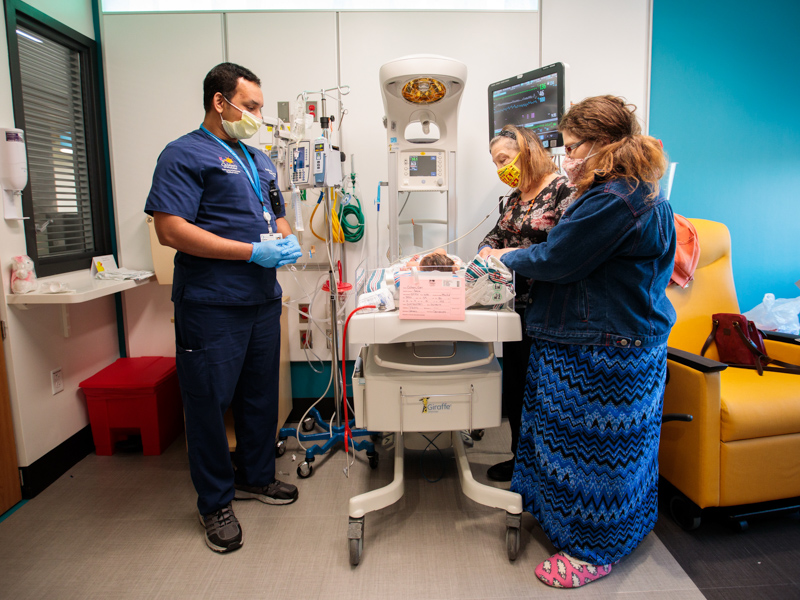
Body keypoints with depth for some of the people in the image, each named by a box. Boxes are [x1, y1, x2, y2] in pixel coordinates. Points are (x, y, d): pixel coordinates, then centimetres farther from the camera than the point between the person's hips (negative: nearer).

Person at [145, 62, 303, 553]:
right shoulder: (185, 155, -6)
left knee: (261, 394, 16)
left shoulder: (259, 160, 18)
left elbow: (278, 215, 27)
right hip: (212, 305, -7)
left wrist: (287, 242, 2)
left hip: (263, 299, 8)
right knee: (210, 401, 3)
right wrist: (252, 251, -20)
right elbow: (171, 230, -17)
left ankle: (256, 476, 35)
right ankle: (216, 503, 20)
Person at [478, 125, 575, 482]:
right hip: (516, 305, 8)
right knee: (514, 383, 16)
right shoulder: (515, 197, 14)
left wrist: (513, 255, -22)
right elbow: (495, 236, 20)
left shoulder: (563, 189, -11)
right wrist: (485, 252, -3)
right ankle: (521, 457, 33)